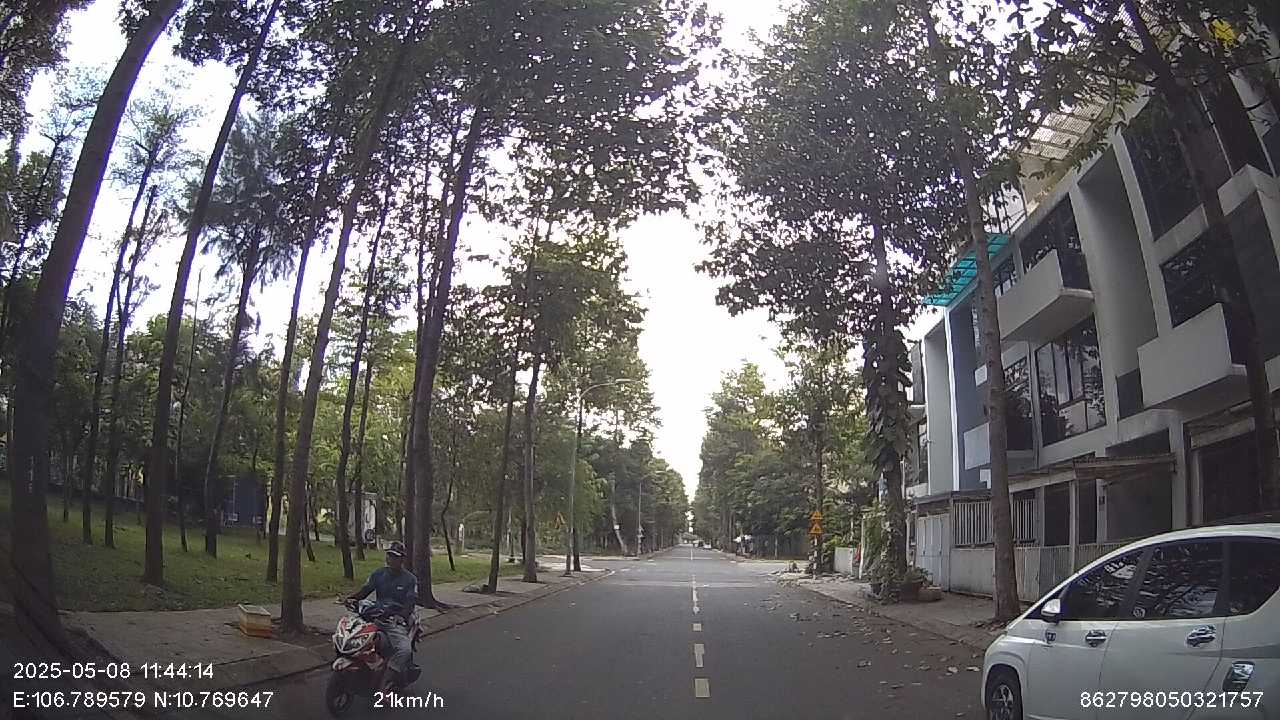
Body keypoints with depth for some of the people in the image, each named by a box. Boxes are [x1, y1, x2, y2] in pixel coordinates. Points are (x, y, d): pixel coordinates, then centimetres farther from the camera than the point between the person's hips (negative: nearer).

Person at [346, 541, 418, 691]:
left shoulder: (410, 579, 3)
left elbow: (410, 602, -8)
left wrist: (401, 616, -28)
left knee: (405, 650, -31)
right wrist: (352, 598, -16)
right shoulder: (378, 574, 15)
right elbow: (365, 590, 6)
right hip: (376, 618, 4)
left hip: (397, 622, -4)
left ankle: (384, 685, -26)